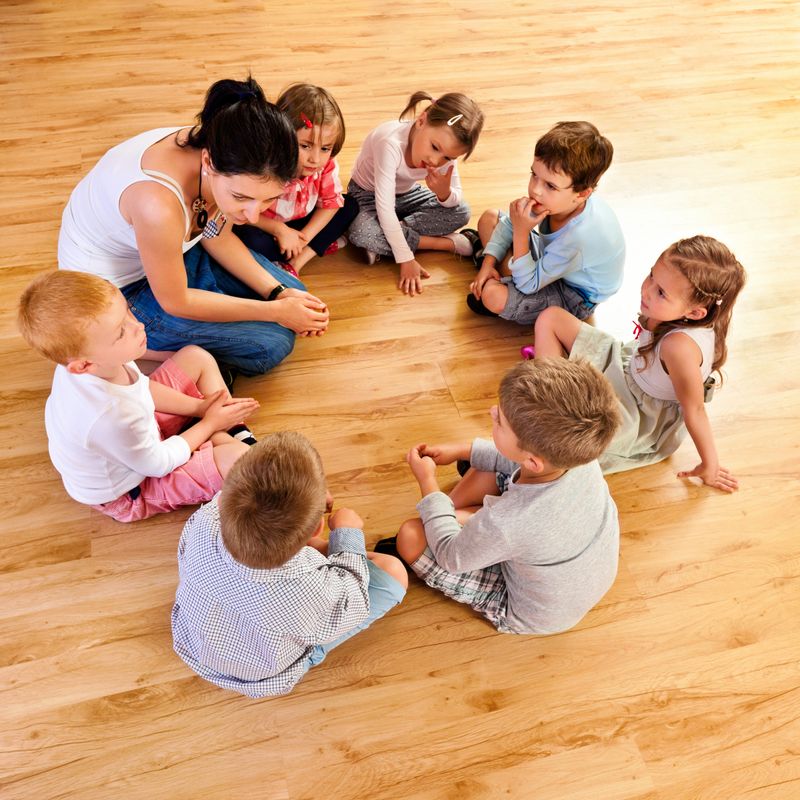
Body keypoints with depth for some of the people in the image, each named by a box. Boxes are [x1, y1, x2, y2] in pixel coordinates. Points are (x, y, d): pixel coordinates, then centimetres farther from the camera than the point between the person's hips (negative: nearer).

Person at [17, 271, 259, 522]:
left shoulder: (81, 355, -21)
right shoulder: (110, 416, -44)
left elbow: (143, 387, 1)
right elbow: (159, 464, -24)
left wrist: (198, 406, -7)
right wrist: (210, 423, -11)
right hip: (129, 493, -8)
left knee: (196, 357, 8)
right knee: (240, 458, -29)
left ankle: (229, 435, 5)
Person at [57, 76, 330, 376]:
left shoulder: (216, 150, -21)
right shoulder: (159, 204, -43)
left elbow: (217, 237, -2)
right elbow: (175, 302, -25)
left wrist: (278, 293, -11)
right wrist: (275, 311, -19)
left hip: (173, 248, 7)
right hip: (117, 289, -7)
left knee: (293, 291, 7)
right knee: (271, 343, -11)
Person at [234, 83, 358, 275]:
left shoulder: (327, 165, -19)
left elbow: (331, 203, -9)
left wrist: (305, 235, -20)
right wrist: (279, 230, -34)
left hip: (299, 224, 6)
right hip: (267, 227, -5)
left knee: (350, 206, -7)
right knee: (252, 240, -37)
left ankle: (296, 262, -16)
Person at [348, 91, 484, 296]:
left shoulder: (444, 149, -19)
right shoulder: (391, 143, -38)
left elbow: (455, 201, -8)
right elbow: (385, 207, -36)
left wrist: (444, 193, -34)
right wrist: (406, 259, -36)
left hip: (407, 193, 5)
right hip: (368, 195, -5)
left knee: (461, 212, -14)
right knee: (361, 233, -37)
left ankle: (387, 239, -17)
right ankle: (445, 243, -22)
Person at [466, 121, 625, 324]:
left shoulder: (577, 238, -43)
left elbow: (528, 286, -31)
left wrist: (521, 231, -39)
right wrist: (488, 263, -13)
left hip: (574, 297, -7)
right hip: (549, 255, 7)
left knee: (493, 296, -29)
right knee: (489, 217, 2)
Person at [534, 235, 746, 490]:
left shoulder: (680, 345, -39)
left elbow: (694, 409, -27)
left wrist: (710, 467, -14)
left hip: (641, 414, -8)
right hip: (629, 366, 8)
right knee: (550, 318, 6)